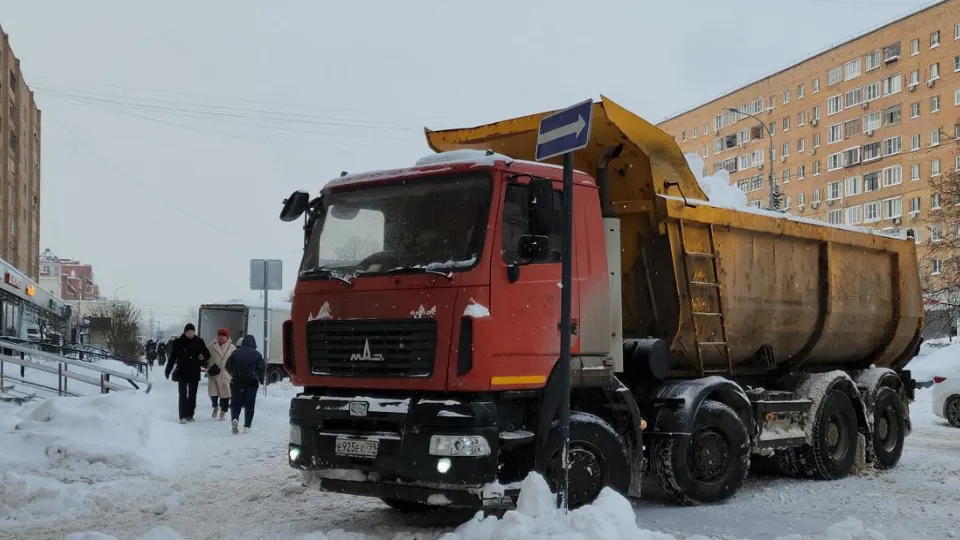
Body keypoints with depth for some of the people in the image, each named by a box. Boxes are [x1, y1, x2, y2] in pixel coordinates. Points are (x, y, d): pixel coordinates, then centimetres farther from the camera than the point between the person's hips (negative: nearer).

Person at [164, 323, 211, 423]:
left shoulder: (199, 342, -1)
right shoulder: (178, 342, -5)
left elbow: (207, 355, 6)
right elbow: (172, 357, -2)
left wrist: (202, 358, -16)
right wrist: (168, 370, -2)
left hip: (194, 373, 2)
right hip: (182, 372, -2)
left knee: (192, 395, 9)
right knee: (183, 395, -4)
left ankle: (190, 415, 19)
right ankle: (183, 416, -4)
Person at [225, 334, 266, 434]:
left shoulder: (236, 353, 5)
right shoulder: (257, 354, -1)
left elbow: (228, 366, 6)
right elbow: (262, 368, -6)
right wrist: (261, 379, 11)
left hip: (236, 382, 1)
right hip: (252, 383, -1)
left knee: (236, 402, 9)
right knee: (249, 404, 7)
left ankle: (234, 419, -18)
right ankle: (247, 426, 3)